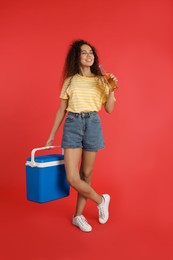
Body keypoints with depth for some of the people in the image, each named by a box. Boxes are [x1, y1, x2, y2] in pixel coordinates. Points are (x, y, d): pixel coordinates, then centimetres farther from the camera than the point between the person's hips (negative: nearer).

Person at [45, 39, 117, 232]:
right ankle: (101, 200, 17)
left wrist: (111, 88, -11)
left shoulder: (100, 80, 7)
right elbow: (61, 110, 9)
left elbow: (109, 109, 3)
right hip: (72, 125, 0)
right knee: (72, 178, -8)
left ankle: (78, 216, 23)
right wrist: (52, 135, 9)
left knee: (86, 174, 6)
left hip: (93, 124, 0)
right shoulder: (70, 81, 7)